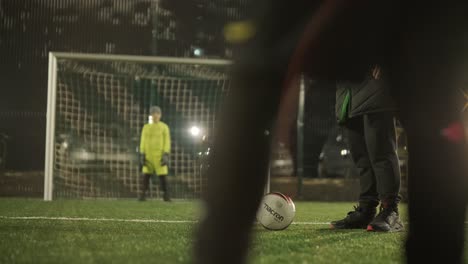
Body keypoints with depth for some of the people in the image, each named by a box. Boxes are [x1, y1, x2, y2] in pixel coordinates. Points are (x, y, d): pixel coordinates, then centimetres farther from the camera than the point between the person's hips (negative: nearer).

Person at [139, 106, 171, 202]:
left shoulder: (164, 127, 0)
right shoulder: (146, 127, 8)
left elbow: (167, 142, -4)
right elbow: (143, 142, 7)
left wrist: (166, 155, -14)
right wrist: (142, 155, -2)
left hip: (159, 155, -2)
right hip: (148, 155, 2)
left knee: (162, 176, -5)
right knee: (145, 175, -5)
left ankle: (166, 196, 4)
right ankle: (142, 196, -1)